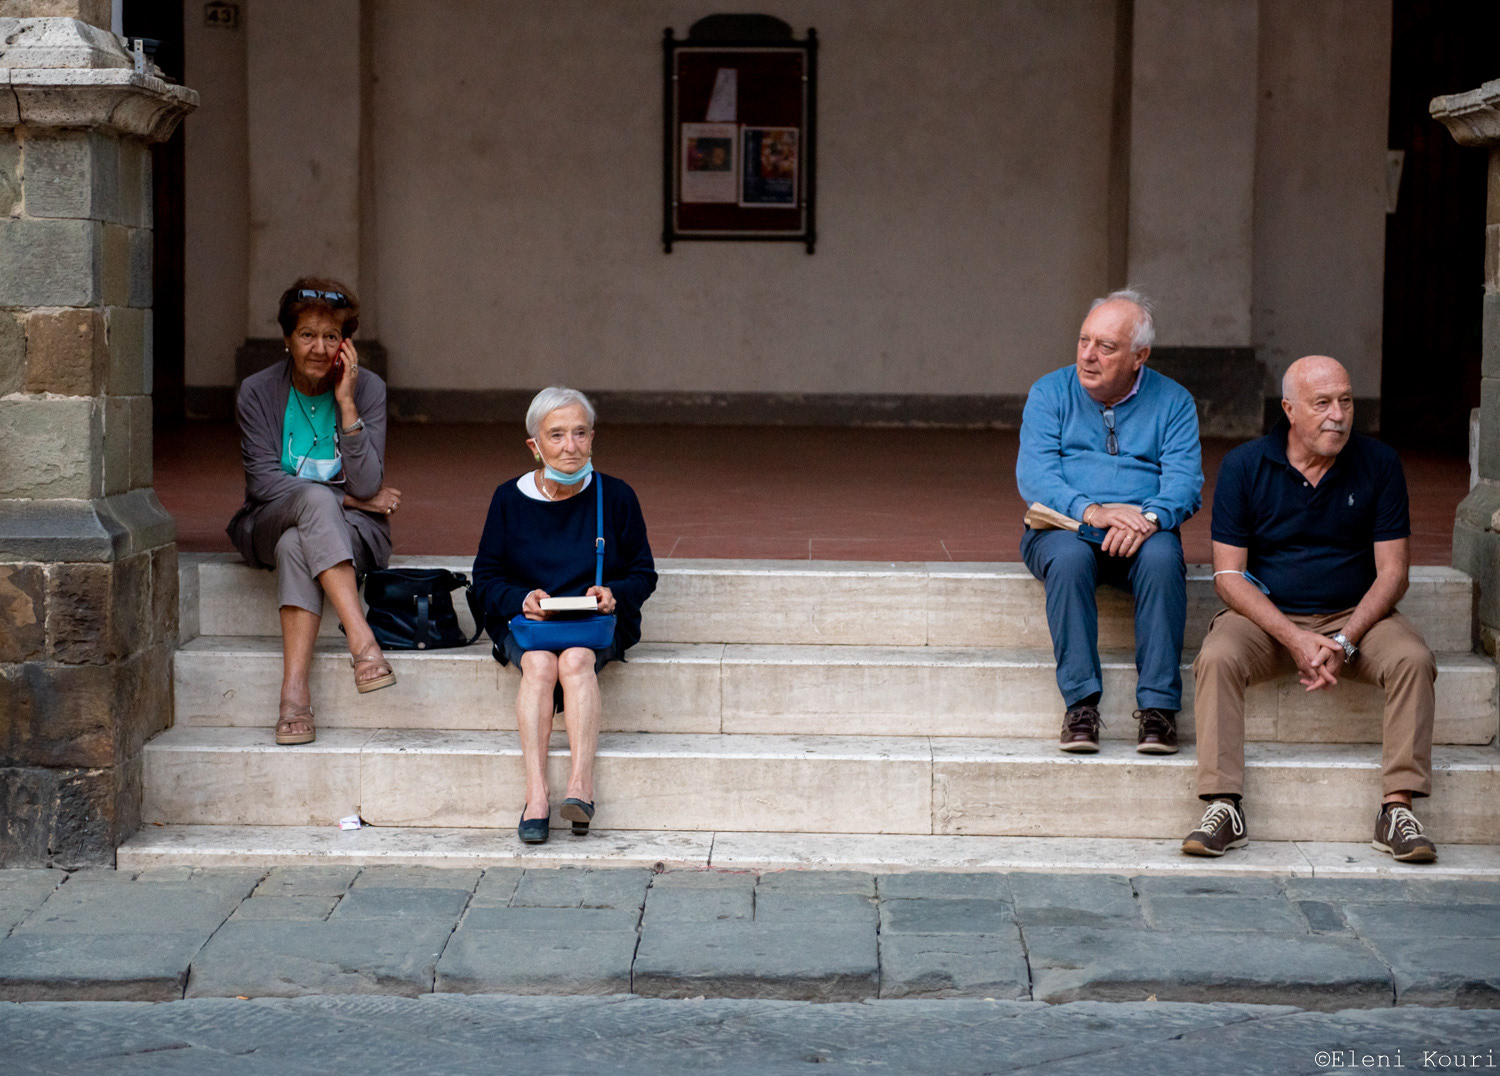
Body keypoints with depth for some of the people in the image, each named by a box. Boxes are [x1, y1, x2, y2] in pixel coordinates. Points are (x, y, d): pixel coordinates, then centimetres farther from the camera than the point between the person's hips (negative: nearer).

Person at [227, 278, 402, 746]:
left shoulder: (367, 389, -4)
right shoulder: (258, 392, -3)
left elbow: (366, 485, -13)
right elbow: (263, 482, -8)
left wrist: (346, 404, -18)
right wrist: (347, 498, -11)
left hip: (352, 532, 0)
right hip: (269, 525, 0)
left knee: (296, 546, -36)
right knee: (314, 500, -36)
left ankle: (294, 689, -44)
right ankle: (361, 639, -47)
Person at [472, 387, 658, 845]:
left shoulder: (616, 497, 3)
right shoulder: (510, 499, 4)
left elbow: (643, 574, 10)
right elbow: (486, 576, 8)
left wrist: (613, 594, -12)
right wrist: (522, 599, -12)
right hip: (526, 619, 1)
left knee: (576, 659, -34)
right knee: (539, 665, -33)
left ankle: (581, 784, -41)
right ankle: (535, 794, -39)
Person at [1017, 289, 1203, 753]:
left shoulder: (1173, 401, 7)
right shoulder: (1050, 393, 5)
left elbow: (1185, 481, -5)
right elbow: (1034, 476, -8)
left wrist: (1150, 516, -28)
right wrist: (1091, 510, -26)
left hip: (1142, 531, 0)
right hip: (1063, 526, 0)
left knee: (1162, 559, -34)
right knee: (1069, 557, -35)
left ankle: (1158, 706, -32)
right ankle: (1080, 703, -34)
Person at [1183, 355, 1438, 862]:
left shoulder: (1379, 463, -2)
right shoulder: (1244, 467, -5)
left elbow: (1391, 572, -3)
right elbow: (1228, 575, -7)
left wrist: (1345, 641, -19)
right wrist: (1293, 638, -22)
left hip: (1354, 615, 1)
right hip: (1265, 614, -1)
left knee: (1412, 659, -27)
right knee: (1218, 658, -31)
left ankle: (1397, 808, -25)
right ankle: (1224, 808, -31)